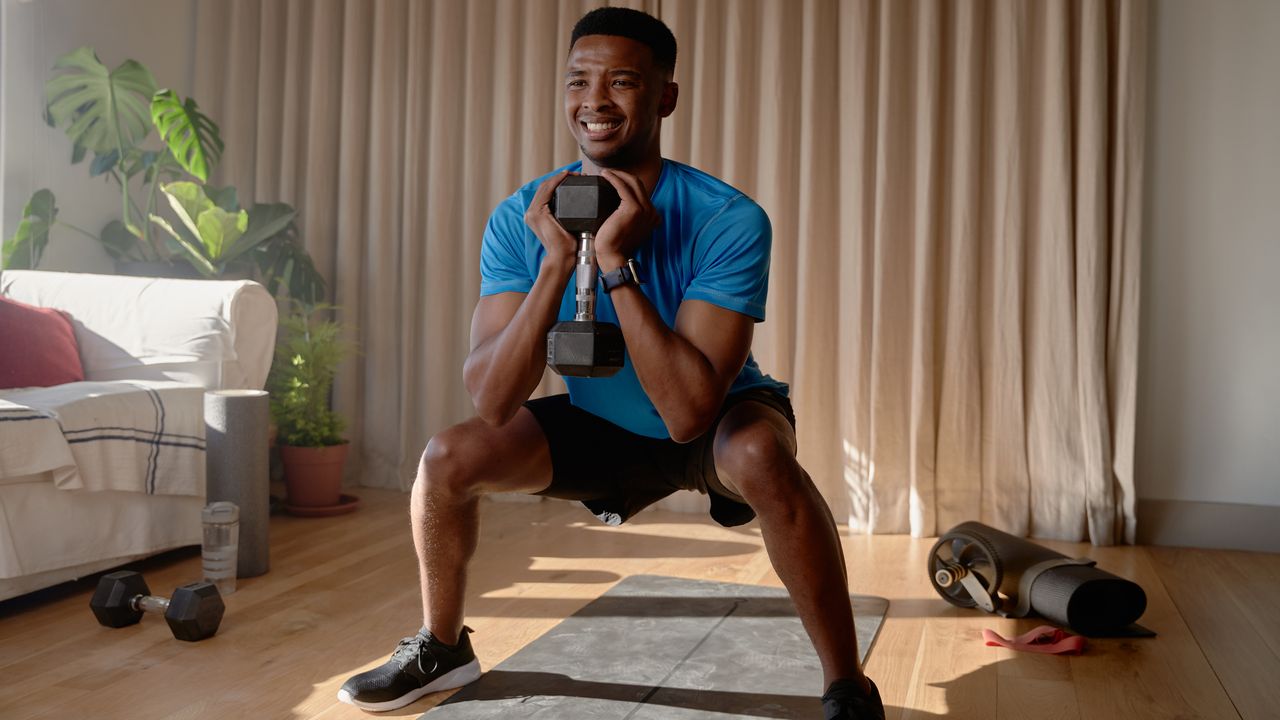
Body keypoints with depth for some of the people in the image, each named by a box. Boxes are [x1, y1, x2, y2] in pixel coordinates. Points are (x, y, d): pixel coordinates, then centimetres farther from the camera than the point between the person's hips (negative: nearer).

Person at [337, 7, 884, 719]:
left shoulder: (729, 220, -28)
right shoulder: (521, 219, -17)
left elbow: (688, 411, -36)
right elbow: (492, 403, -25)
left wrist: (617, 263, -39)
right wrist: (556, 263, -35)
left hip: (717, 420, -3)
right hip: (600, 426, 4)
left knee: (760, 456, -37)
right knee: (448, 456, -12)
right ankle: (442, 647, 16)